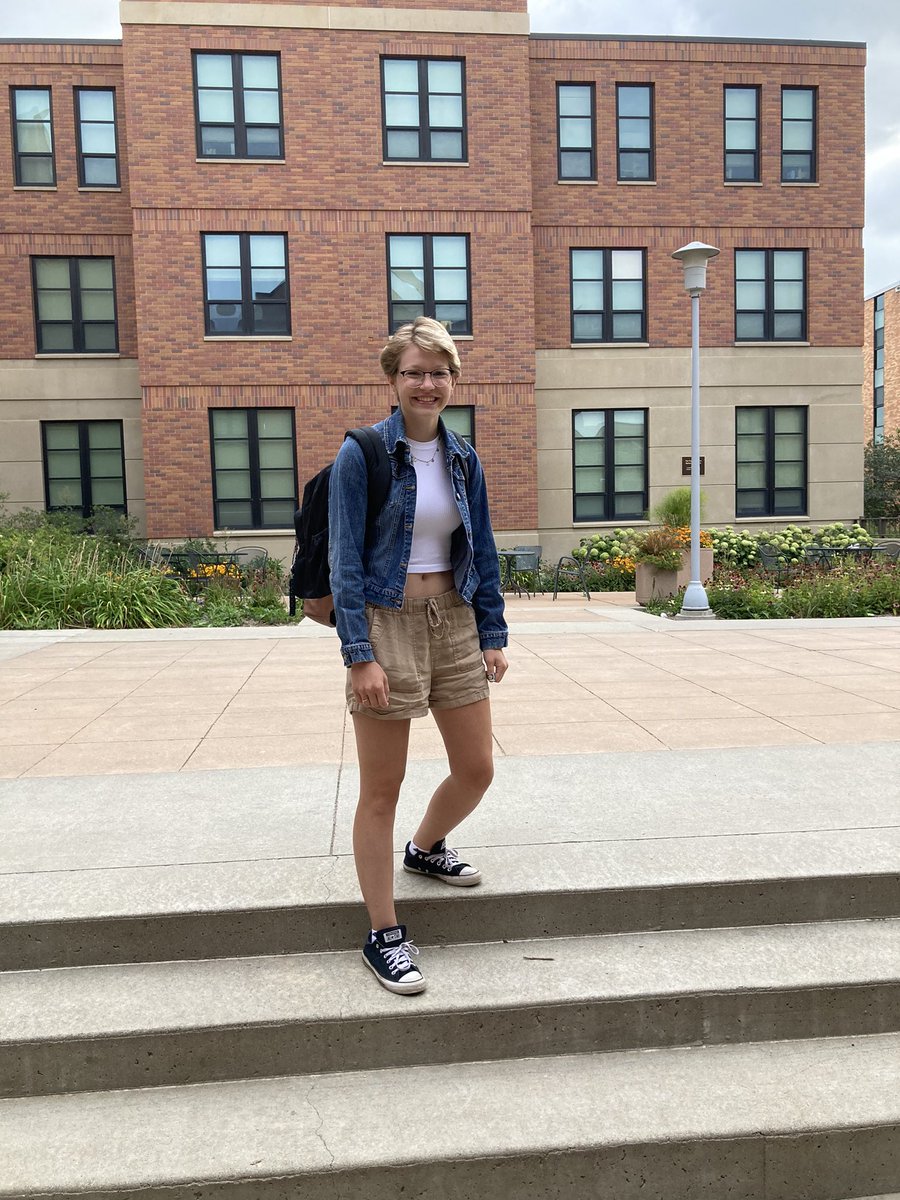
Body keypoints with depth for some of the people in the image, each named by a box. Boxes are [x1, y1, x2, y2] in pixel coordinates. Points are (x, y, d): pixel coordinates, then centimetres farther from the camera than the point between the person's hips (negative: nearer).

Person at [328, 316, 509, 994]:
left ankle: (426, 849, 43)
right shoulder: (363, 453, -8)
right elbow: (345, 559, -11)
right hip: (387, 625, -5)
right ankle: (384, 936, 19)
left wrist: (493, 636, 8)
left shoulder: (464, 458, 8)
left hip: (454, 621, 6)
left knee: (477, 768, 12)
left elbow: (483, 553, 12)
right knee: (382, 792, 3)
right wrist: (360, 654, -17)